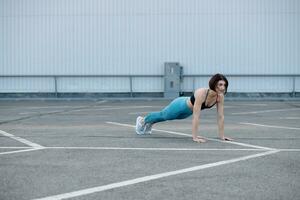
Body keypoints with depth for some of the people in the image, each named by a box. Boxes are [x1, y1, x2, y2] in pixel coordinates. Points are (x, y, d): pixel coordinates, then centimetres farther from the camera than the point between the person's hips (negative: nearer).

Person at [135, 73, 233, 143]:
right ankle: (142, 120, 55)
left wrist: (221, 136, -20)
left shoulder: (220, 96, -26)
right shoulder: (201, 93, -44)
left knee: (164, 116, 33)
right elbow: (196, 116, -46)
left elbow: (220, 117, -18)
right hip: (181, 105, -6)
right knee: (163, 115, 24)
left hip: (187, 111, 6)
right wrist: (195, 137, -48)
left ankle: (149, 123, 63)